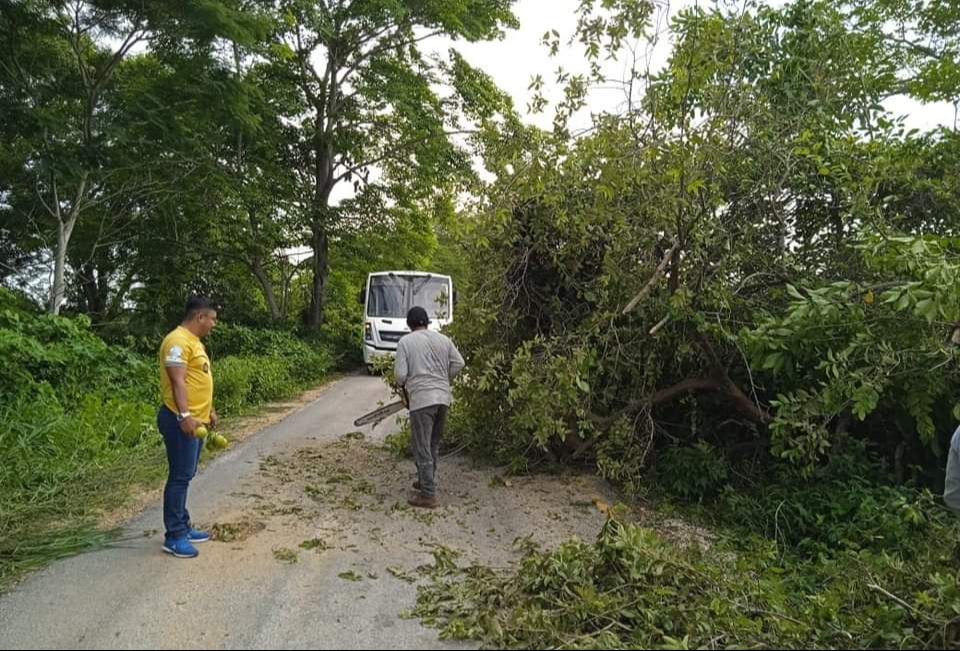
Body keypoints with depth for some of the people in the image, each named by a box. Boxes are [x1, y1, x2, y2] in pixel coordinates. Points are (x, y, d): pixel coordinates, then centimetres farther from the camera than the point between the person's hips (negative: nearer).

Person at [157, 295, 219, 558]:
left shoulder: (194, 341, 17)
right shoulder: (178, 341, -16)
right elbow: (178, 382, -23)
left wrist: (209, 410, 26)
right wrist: (184, 416, -29)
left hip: (196, 420, 10)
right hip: (182, 421, -10)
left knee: (185, 476, 16)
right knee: (180, 477, -5)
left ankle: (183, 527, 25)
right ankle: (174, 536, 2)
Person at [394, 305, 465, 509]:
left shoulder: (405, 342, -1)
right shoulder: (443, 339, 10)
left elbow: (400, 373, -7)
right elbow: (458, 363, 8)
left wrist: (402, 384, 15)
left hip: (421, 400, -5)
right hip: (443, 398, 5)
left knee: (422, 448, -1)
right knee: (434, 445, 18)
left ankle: (428, 495, -2)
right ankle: (426, 482, 31)